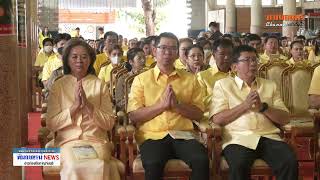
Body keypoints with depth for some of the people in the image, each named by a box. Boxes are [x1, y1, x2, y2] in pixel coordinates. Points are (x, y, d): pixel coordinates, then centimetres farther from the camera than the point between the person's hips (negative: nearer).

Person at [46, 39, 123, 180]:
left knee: (98, 167, -30)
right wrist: (75, 105, -13)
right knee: (74, 167, -32)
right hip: (67, 142, -1)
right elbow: (51, 124, -2)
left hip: (96, 141, 1)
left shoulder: (100, 85, 6)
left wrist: (87, 104, -14)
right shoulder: (58, 86, 6)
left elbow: (109, 124, 0)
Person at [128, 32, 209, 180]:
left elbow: (199, 114, 9)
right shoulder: (141, 79, 10)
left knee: (202, 160, -28)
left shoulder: (190, 79, 16)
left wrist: (177, 104, -7)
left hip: (182, 135, 2)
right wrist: (162, 104, -9)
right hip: (152, 136, -1)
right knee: (153, 164, -33)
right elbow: (133, 116, 0)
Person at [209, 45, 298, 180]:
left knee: (290, 163, -26)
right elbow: (217, 119, 0)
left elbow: (285, 119, 14)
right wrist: (245, 105, -6)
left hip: (269, 137, 3)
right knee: (239, 165, -35)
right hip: (238, 138, -3)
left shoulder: (270, 85, 22)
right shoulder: (223, 84, 12)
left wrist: (263, 107, -2)